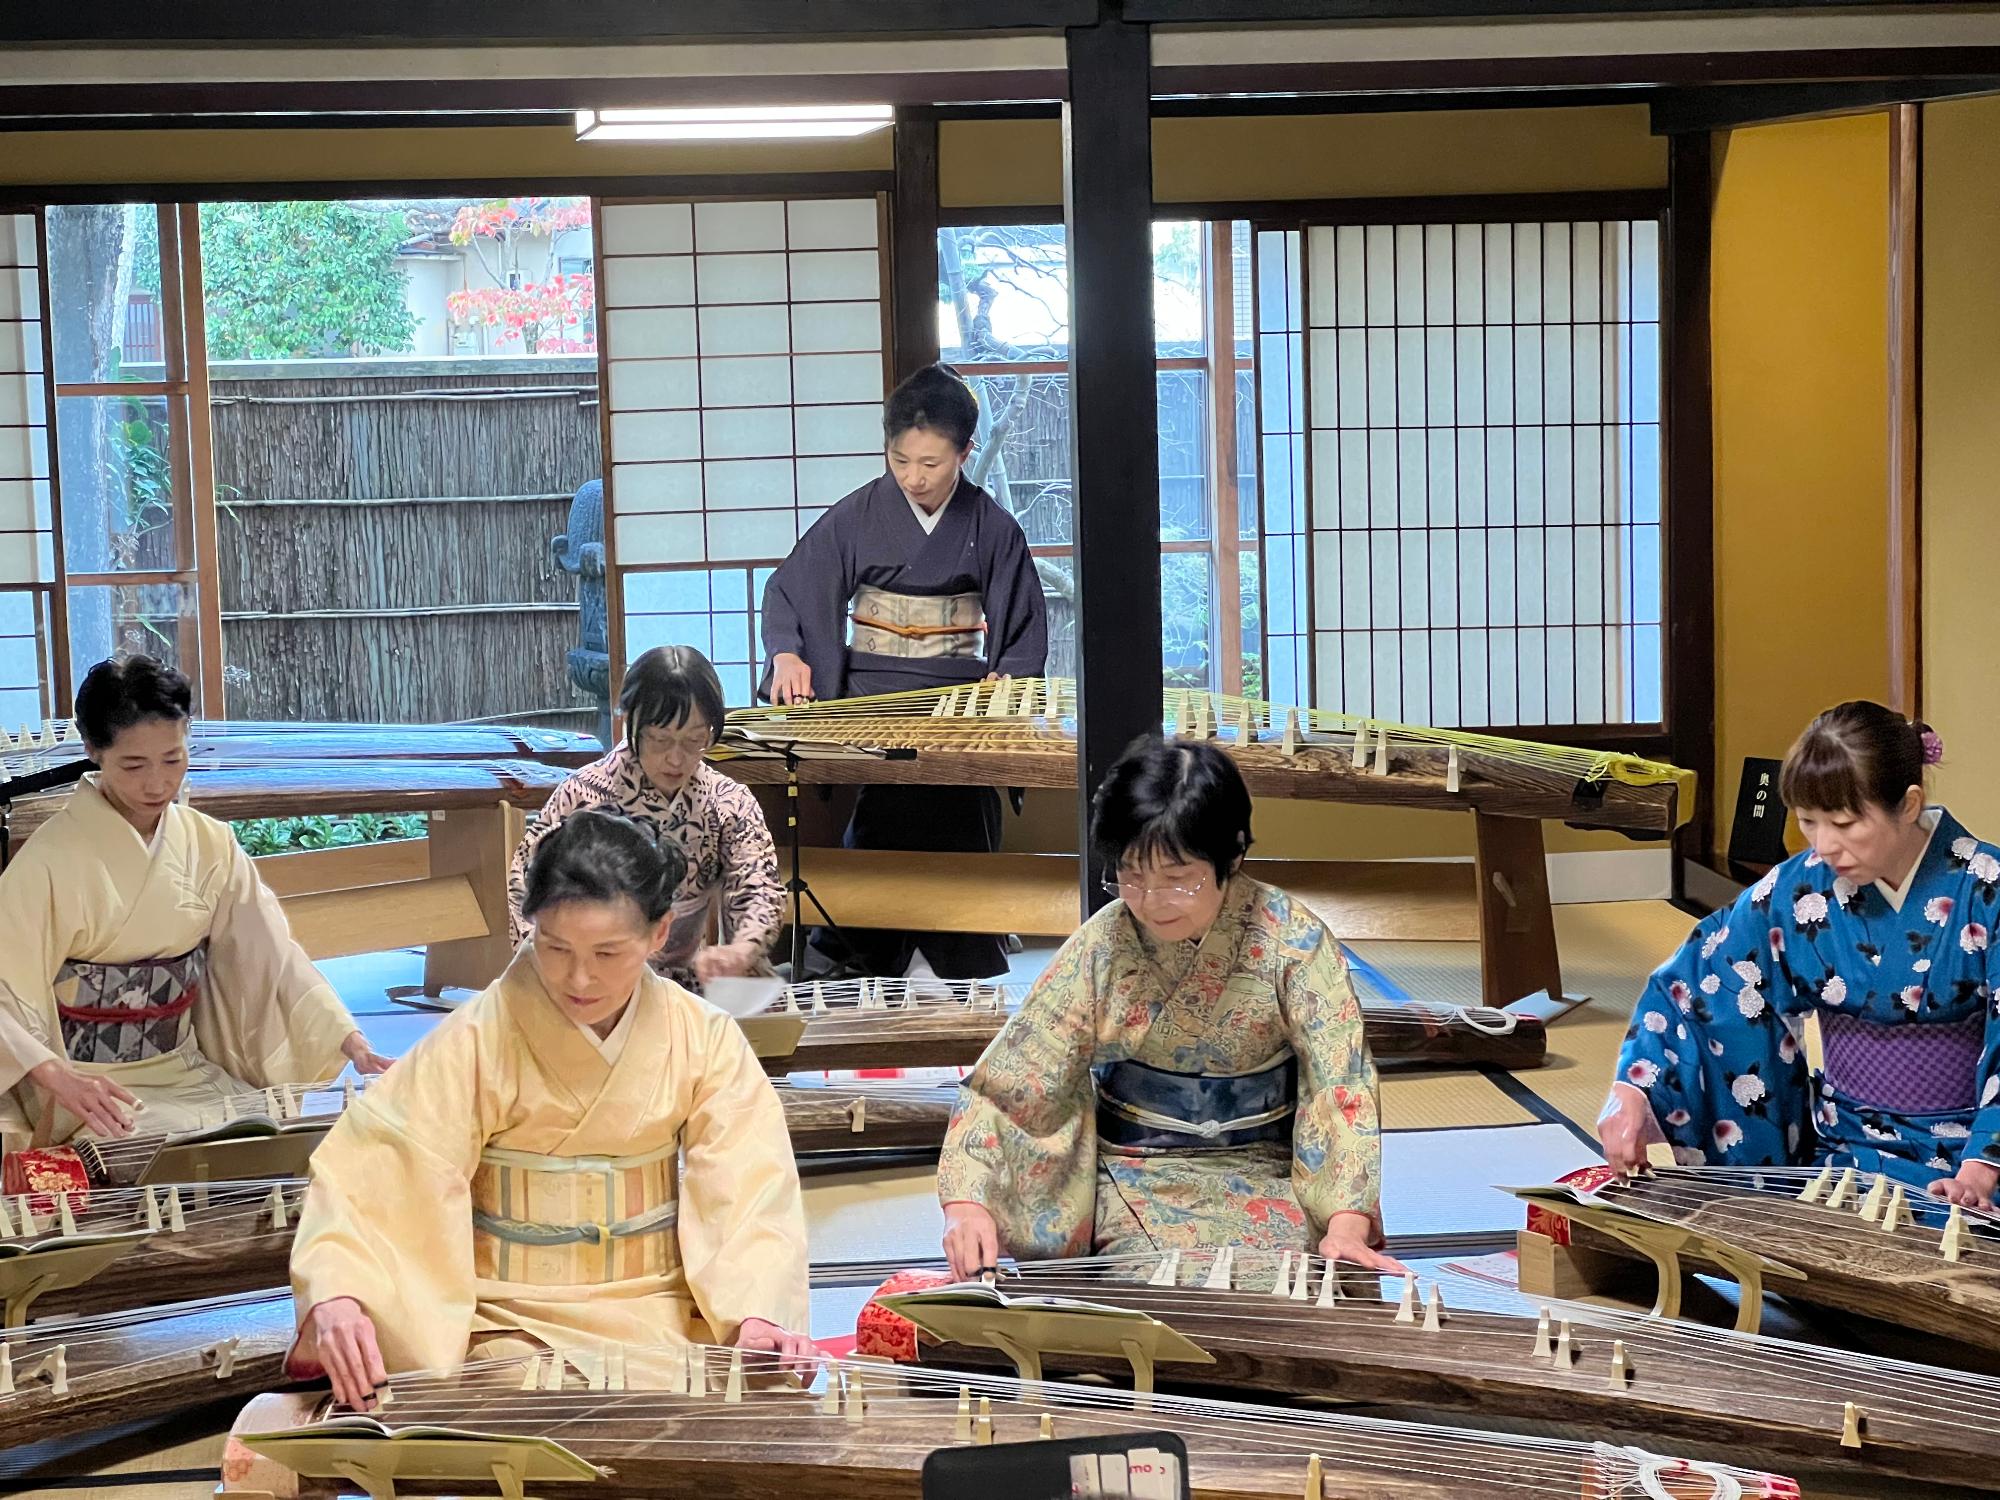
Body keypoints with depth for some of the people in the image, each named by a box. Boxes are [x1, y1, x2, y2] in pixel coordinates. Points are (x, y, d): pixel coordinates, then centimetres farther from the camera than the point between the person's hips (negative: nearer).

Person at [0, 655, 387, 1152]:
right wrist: (61, 1081, -34)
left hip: (188, 1073, 5)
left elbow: (271, 953, -1)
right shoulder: (52, 860, -12)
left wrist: (353, 1044, -15)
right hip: (90, 1089, -5)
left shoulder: (209, 844, 4)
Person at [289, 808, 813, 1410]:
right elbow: (367, 1173, -19)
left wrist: (758, 1313, -27)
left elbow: (748, 1186, -9)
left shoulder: (704, 1038, -3)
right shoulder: (477, 1043, -12)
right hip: (510, 1322, -2)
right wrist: (336, 1297, -38)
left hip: (663, 1311, 2)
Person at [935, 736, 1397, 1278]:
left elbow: (1341, 1083, -15)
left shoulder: (1291, 939, -11)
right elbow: (1006, 1082, -11)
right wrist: (966, 1204, -26)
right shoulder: (1100, 947, -9)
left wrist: (1346, 1224, -28)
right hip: (1137, 1180, 0)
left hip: (1263, 1174, 0)